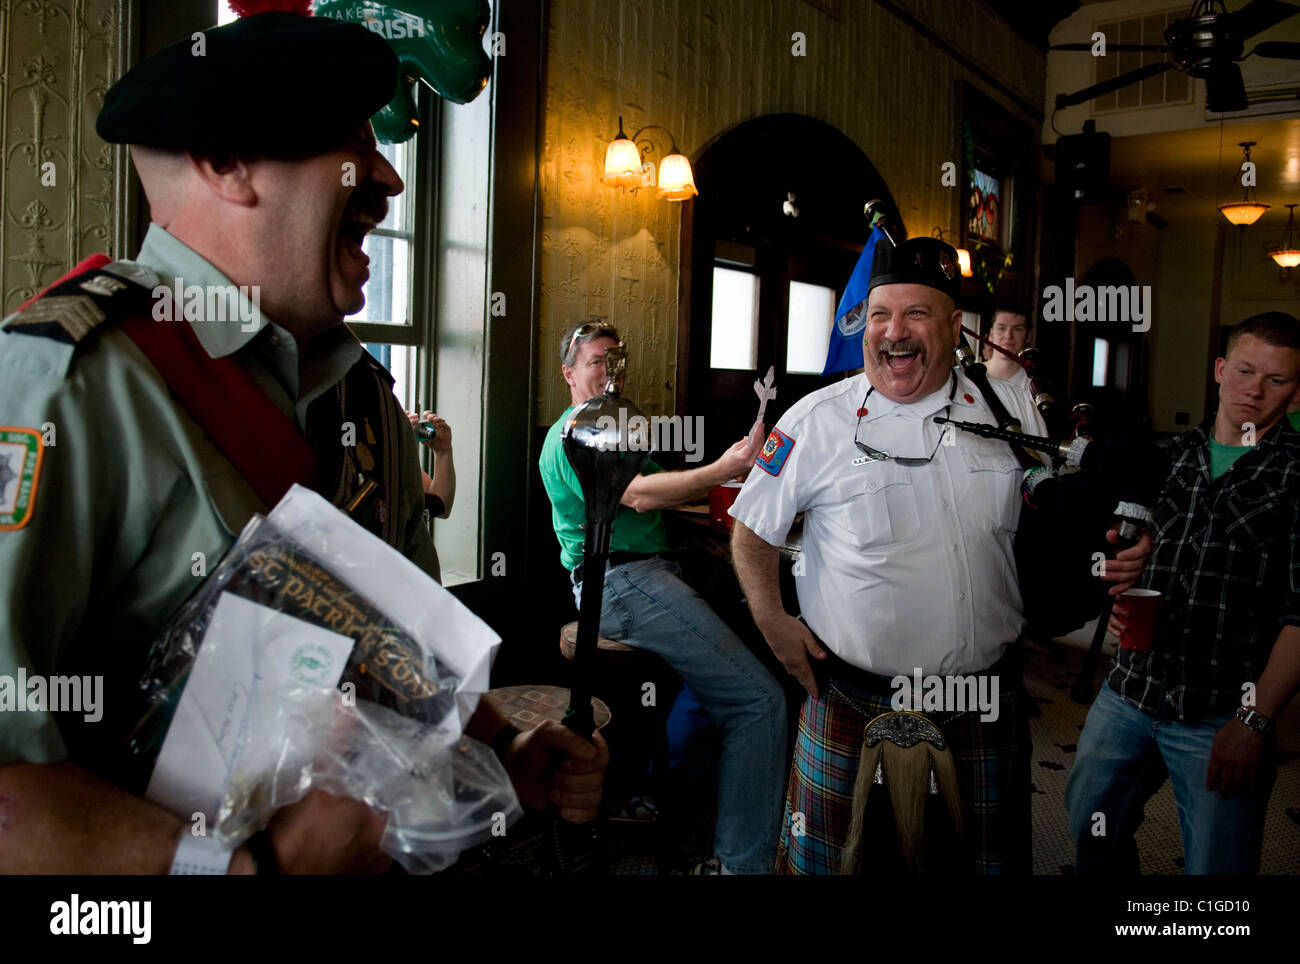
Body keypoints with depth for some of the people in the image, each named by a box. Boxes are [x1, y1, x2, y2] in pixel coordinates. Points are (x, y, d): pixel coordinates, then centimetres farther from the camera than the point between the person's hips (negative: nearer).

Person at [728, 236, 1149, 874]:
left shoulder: (1011, 409, 1)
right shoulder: (816, 420, -7)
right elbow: (752, 531, 2)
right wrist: (773, 623, -8)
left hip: (987, 696, 3)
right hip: (852, 699, -2)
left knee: (995, 858, 17)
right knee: (824, 864, 9)